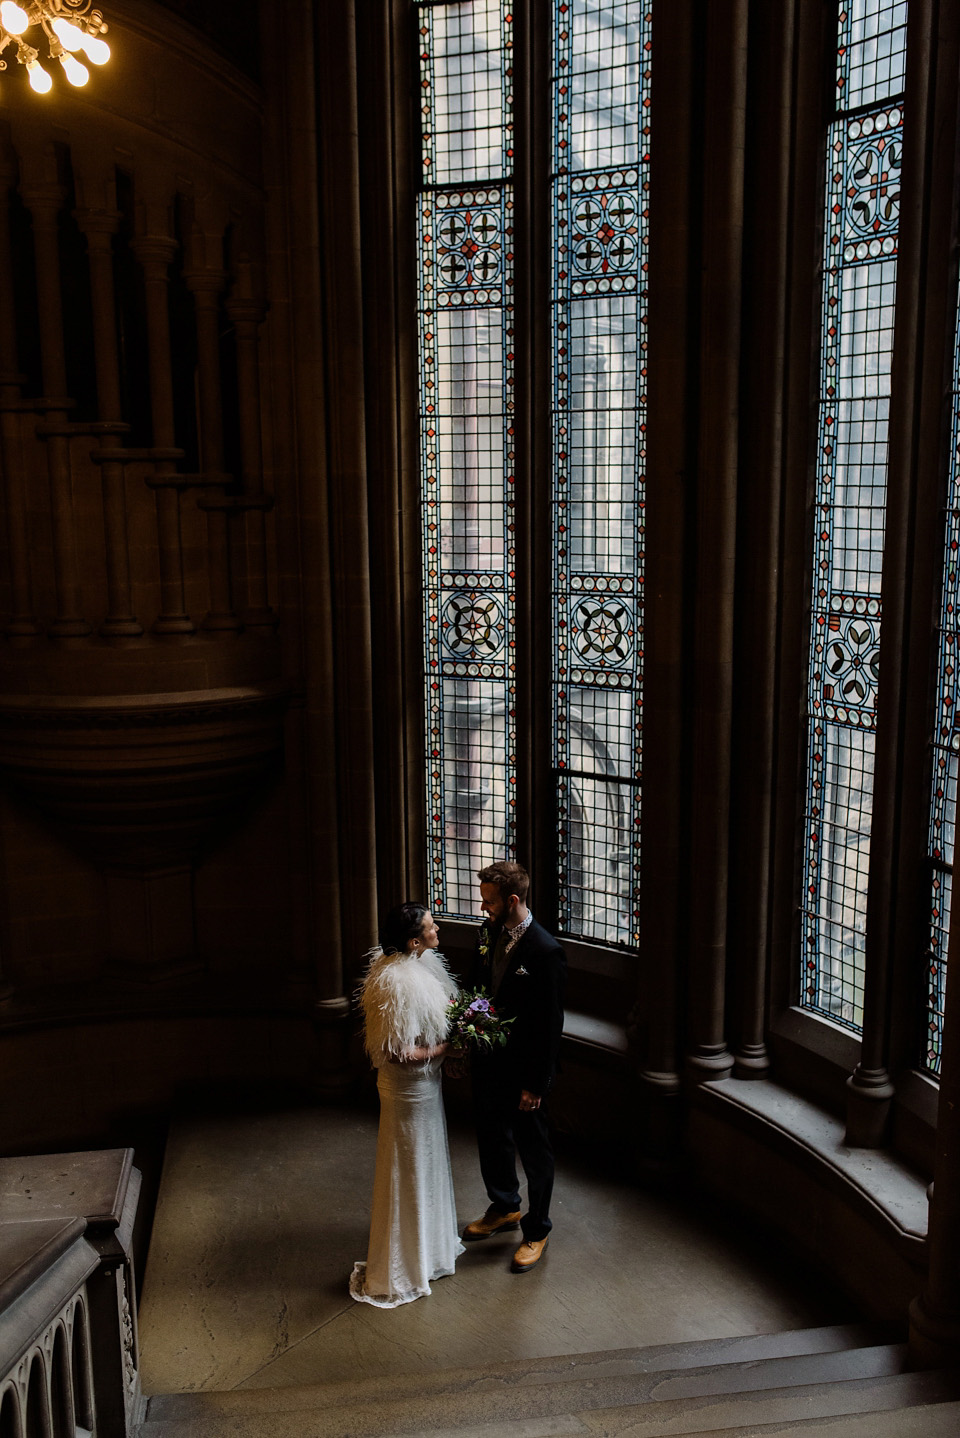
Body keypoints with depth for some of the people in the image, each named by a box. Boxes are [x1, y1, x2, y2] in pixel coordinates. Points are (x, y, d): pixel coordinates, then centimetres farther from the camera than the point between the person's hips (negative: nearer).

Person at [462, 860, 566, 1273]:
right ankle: (504, 1209, 47)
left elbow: (551, 1024, -20)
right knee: (492, 1139, 24)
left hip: (523, 1072, -7)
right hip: (488, 1061, 8)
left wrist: (536, 1084, -17)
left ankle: (536, 1230, 30)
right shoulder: (488, 934, -2)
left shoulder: (546, 952, -24)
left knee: (533, 1150, 12)